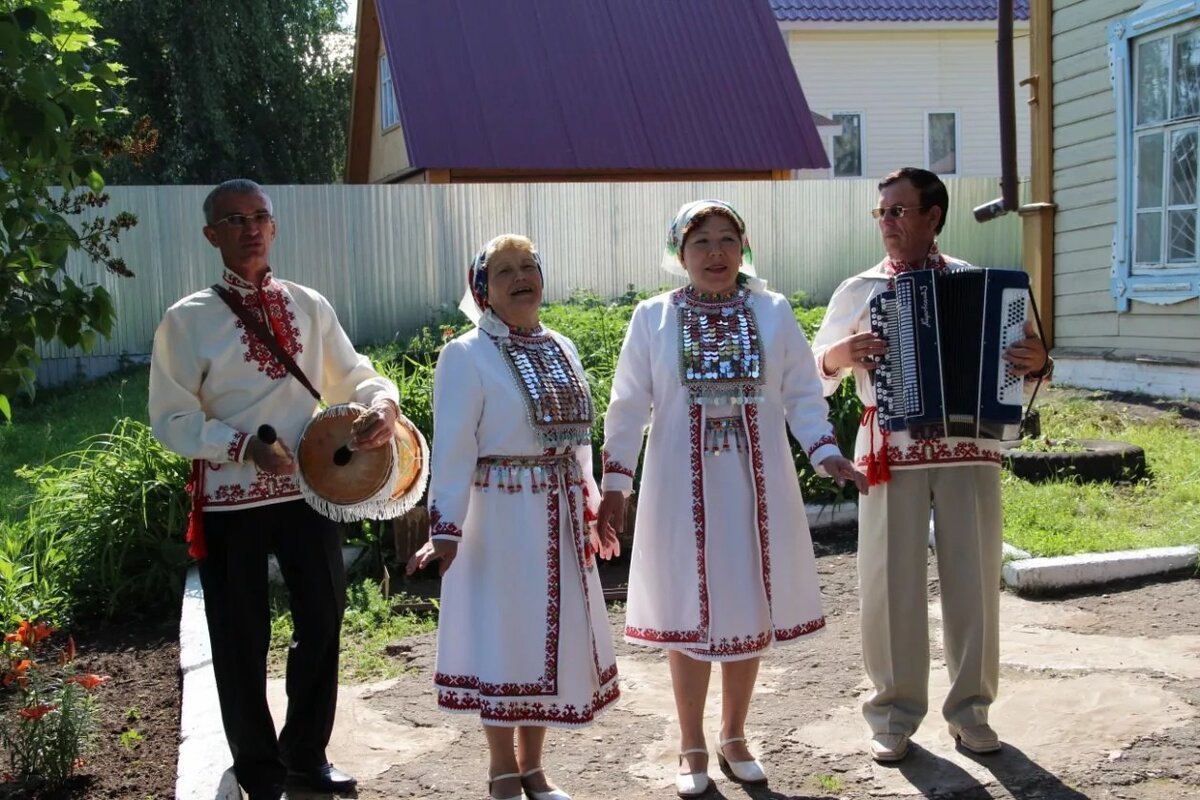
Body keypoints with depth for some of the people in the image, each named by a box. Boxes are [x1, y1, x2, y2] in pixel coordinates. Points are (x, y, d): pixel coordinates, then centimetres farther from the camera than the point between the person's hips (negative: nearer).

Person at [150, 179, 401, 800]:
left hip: (307, 489, 4)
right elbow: (172, 420, -7)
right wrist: (247, 445, -21)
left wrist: (381, 403, -15)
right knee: (242, 642, 9)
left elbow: (351, 376, 8)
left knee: (323, 620, 14)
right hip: (229, 499, -4)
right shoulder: (188, 320, -7)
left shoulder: (308, 306, 4)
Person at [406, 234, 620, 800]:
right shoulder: (466, 355, -9)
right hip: (500, 515, -6)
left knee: (551, 634, 12)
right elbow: (453, 448, -15)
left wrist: (591, 508, 16)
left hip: (559, 515, 6)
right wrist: (445, 527, -20)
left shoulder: (561, 349, 11)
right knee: (501, 635, 2)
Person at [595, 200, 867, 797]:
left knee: (751, 609, 9)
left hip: (757, 484, 2)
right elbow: (628, 406, 1)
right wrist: (614, 483, -3)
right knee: (689, 612, 5)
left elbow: (801, 394, 5)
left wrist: (826, 454, -8)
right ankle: (692, 747, 22)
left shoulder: (773, 312, 3)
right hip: (683, 485, -1)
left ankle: (734, 738, 29)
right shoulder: (653, 318, 0)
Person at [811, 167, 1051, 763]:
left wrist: (1036, 362, -12)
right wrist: (843, 355, -11)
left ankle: (970, 709, 21)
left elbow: (1018, 358, 11)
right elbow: (815, 374, 10)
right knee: (890, 583, 1)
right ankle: (894, 714, 15)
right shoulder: (858, 291, 7)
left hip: (971, 449, 1)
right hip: (892, 453, 0)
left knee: (973, 579, 5)